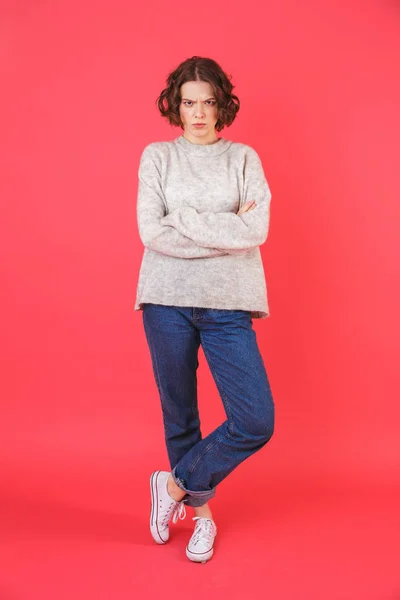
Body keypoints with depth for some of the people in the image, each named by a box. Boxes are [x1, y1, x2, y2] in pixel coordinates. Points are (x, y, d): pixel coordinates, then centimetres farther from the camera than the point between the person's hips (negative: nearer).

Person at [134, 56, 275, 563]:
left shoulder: (243, 158, 8)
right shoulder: (157, 156, 7)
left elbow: (257, 230, -7)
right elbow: (151, 232, -7)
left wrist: (183, 219, -9)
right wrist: (227, 232, -8)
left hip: (227, 304, 1)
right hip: (168, 299, 0)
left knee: (256, 421, -6)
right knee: (179, 416, 9)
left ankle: (176, 485, 16)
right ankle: (201, 511, 32)